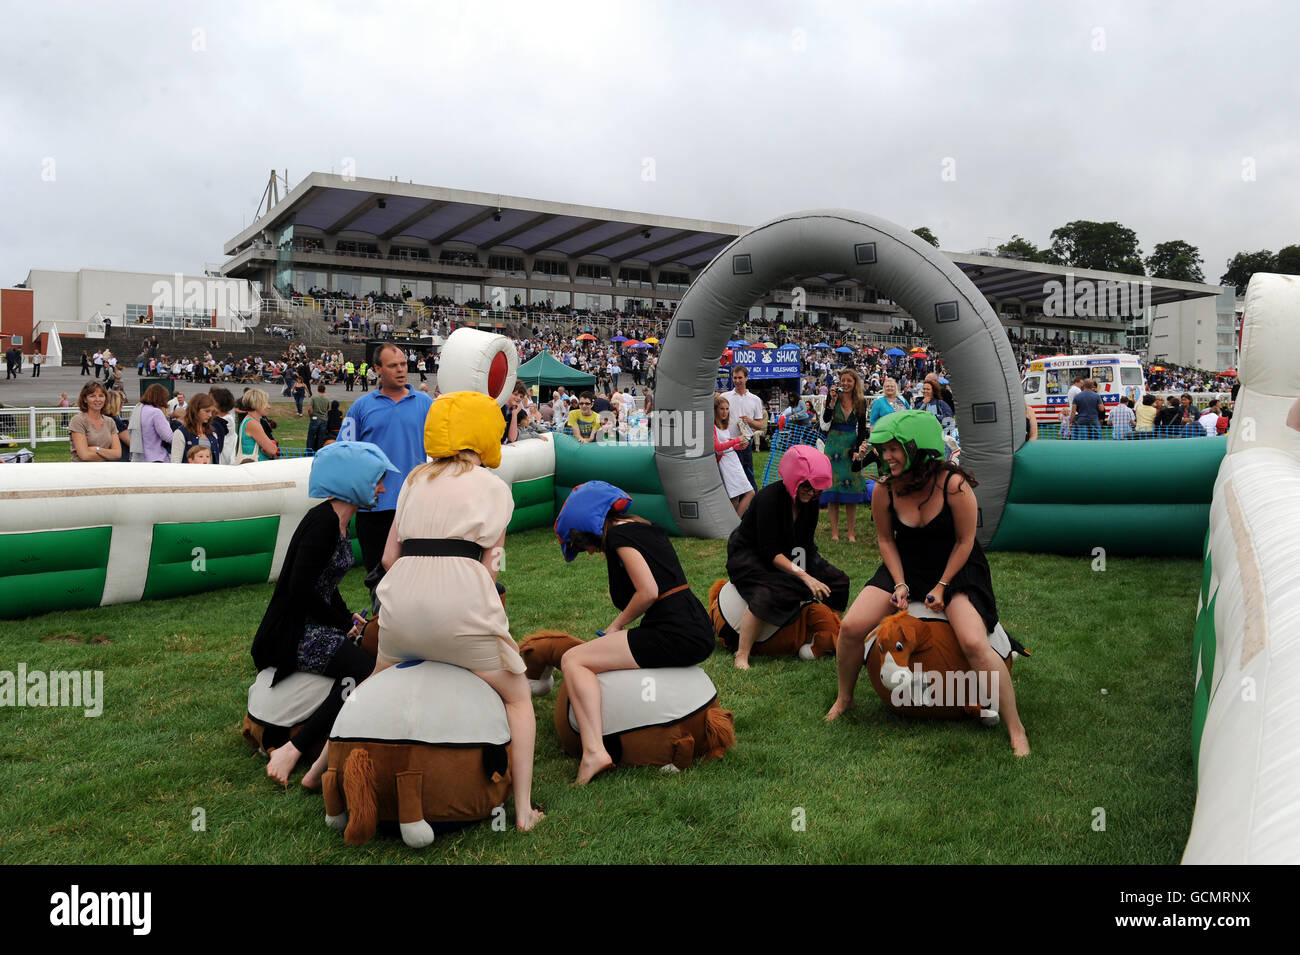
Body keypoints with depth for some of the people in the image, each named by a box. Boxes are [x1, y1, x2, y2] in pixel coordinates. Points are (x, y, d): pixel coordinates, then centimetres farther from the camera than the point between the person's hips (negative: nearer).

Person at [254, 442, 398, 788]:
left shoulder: (340, 522, 15)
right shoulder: (322, 520, -16)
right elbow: (301, 589, -23)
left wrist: (348, 619, 7)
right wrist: (344, 623, -11)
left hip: (317, 626, 10)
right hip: (295, 633, -10)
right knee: (365, 670, -24)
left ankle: (325, 760, -11)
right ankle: (291, 751, -18)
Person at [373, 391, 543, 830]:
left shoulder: (416, 479, 22)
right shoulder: (494, 486, 11)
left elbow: (389, 556, 19)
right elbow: (489, 562, 4)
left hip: (402, 595, 4)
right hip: (460, 593, -4)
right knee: (519, 697, 13)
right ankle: (523, 809, 7)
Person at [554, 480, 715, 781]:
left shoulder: (618, 534, -6)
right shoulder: (646, 527, 20)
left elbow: (648, 591, -16)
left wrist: (617, 625, -2)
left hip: (676, 635, -10)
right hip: (698, 631, 10)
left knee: (573, 660, -8)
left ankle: (593, 750, -22)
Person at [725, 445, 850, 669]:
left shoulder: (810, 501, -5)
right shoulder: (769, 498, -28)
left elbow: (805, 543, 5)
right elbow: (770, 552, -29)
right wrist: (803, 576, -34)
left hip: (788, 555, 8)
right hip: (748, 556, -8)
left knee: (836, 581, 0)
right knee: (771, 594, -37)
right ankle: (741, 656, -29)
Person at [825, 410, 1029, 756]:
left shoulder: (953, 484, -23)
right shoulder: (885, 490, -12)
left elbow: (964, 542, -12)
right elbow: (886, 540, 2)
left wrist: (942, 586, -12)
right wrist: (900, 585, -6)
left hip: (956, 569, -3)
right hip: (905, 568, 4)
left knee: (975, 644, -25)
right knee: (851, 627, -11)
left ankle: (1016, 730, -8)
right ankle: (844, 699, 16)